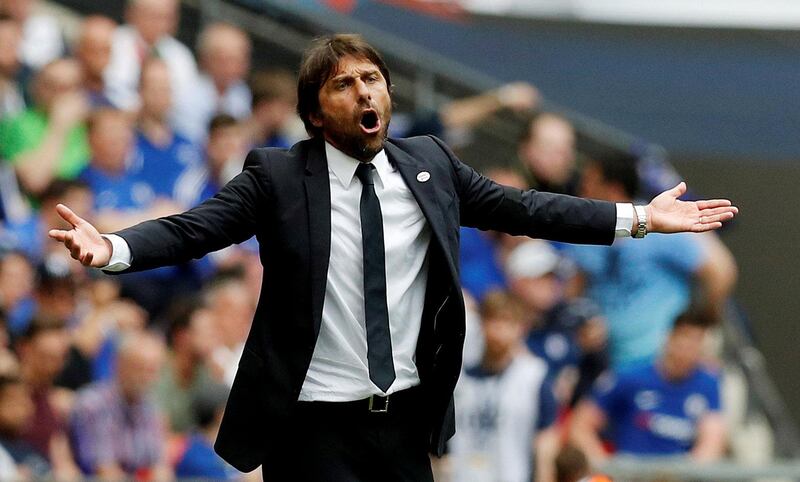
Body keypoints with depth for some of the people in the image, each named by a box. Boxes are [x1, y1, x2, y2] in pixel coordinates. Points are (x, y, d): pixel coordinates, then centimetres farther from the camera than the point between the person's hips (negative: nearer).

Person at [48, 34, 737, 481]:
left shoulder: (429, 165, 6)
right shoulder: (277, 177, -7)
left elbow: (519, 208, 8)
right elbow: (195, 228, -15)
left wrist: (638, 218, 5)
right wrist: (112, 249, -34)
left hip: (407, 416, 4)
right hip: (315, 424, -4)